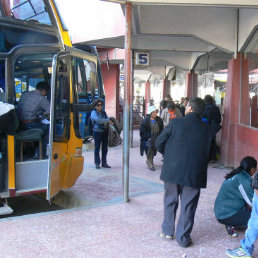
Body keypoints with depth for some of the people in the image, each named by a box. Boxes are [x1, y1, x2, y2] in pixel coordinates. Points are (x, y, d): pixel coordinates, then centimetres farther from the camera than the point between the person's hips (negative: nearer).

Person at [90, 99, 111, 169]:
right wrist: (107, 120, -9)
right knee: (97, 148, 0)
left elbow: (108, 120, 9)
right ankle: (97, 163, 5)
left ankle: (104, 163, 16)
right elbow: (98, 120, -16)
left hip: (105, 132, 5)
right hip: (97, 132, -5)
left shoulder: (104, 113, 17)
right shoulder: (94, 112, -2)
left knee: (105, 148, 8)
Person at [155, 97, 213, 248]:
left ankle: (167, 231, 29)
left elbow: (159, 143, -3)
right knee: (188, 206, 10)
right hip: (194, 174, 0)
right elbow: (208, 153, 3)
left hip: (172, 171, 0)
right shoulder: (207, 129, -2)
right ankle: (183, 237, 17)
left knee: (170, 202, 18)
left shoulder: (176, 122, -7)